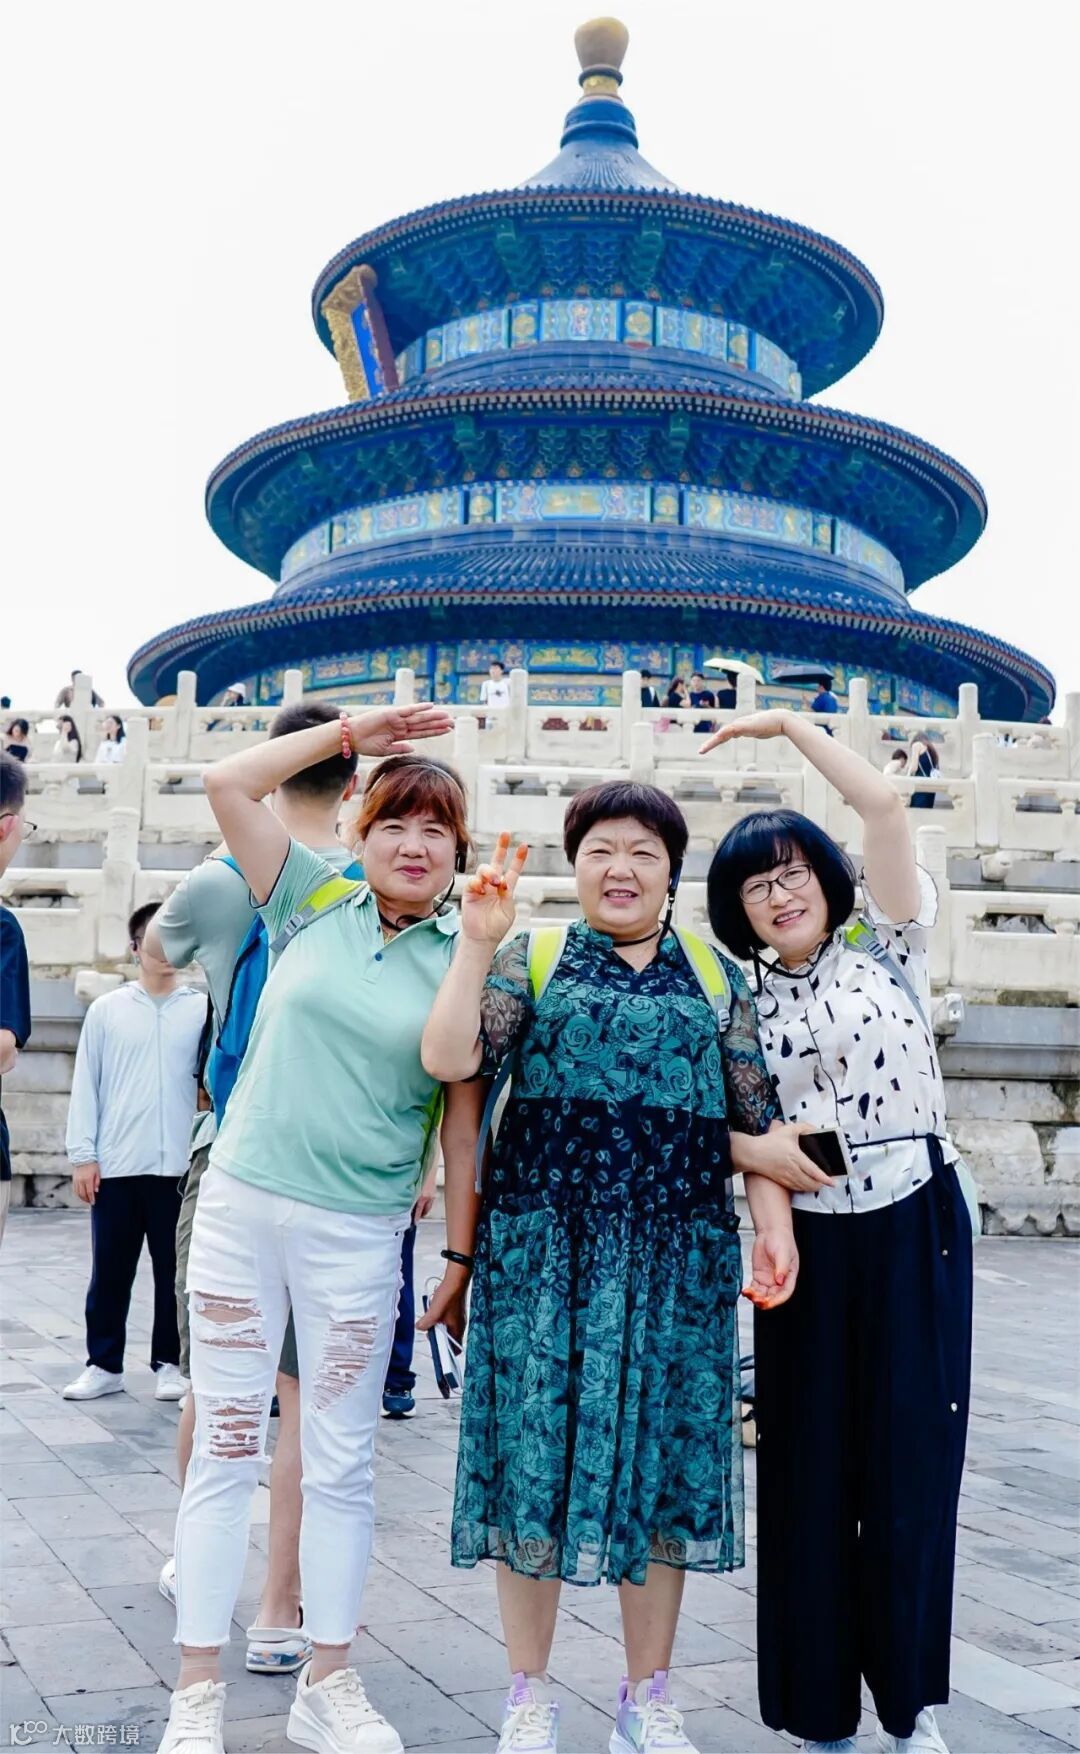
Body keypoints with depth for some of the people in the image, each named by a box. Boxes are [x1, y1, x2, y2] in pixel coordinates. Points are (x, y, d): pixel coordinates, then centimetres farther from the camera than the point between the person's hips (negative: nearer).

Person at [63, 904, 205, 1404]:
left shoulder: (204, 1009, 3)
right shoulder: (107, 1010, 6)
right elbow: (86, 1084, 6)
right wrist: (82, 1154, 0)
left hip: (180, 1165, -1)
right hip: (116, 1165, 1)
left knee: (174, 1271, 6)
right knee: (110, 1273, 7)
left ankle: (169, 1364, 17)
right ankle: (104, 1365, 18)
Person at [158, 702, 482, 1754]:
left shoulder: (463, 962, 1)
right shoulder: (315, 903, 4)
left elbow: (463, 1121, 3)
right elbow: (227, 784, -1)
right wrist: (353, 732, 1)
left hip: (357, 1234, 0)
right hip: (239, 1203, 1)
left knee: (339, 1465, 9)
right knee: (225, 1449, 6)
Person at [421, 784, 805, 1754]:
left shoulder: (717, 975, 12)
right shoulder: (532, 957, 5)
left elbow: (754, 1120, 11)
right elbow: (448, 1058, -9)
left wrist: (775, 1222, -2)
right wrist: (477, 944, -15)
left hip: (680, 1258, 2)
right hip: (546, 1247, -2)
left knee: (665, 1462, 8)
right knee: (538, 1455, 2)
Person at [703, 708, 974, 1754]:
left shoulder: (887, 952, 4)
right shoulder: (743, 1004, 9)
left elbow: (886, 807, -7)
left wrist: (789, 725, -2)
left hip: (912, 1228, -2)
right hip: (805, 1241, 2)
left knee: (909, 1460, 2)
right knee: (809, 1465, 5)